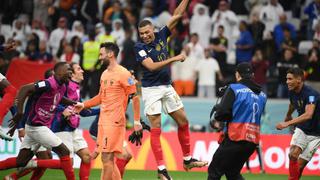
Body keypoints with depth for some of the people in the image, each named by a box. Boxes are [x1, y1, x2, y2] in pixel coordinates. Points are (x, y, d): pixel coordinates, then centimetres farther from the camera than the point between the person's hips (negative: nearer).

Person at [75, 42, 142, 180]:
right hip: (103, 122, 8)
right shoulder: (104, 75, 15)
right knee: (108, 160, 9)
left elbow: (135, 97, -10)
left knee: (107, 158, -11)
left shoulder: (123, 74, -10)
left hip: (115, 122, -8)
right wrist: (83, 105, 17)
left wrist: (137, 121, -13)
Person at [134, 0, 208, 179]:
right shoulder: (139, 47, -12)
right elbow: (151, 66, -23)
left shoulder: (161, 35, 1)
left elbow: (177, 15, 2)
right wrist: (174, 59, -25)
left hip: (167, 86, 6)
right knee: (156, 128, -6)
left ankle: (187, 160, 20)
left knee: (183, 121, 8)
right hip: (151, 89, -6)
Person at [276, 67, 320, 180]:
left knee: (299, 165, -9)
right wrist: (288, 117, 40)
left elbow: (308, 115, -42)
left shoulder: (311, 94, -27)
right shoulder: (292, 92, -3)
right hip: (301, 129, 5)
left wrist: (287, 123, -48)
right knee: (293, 154, -19)